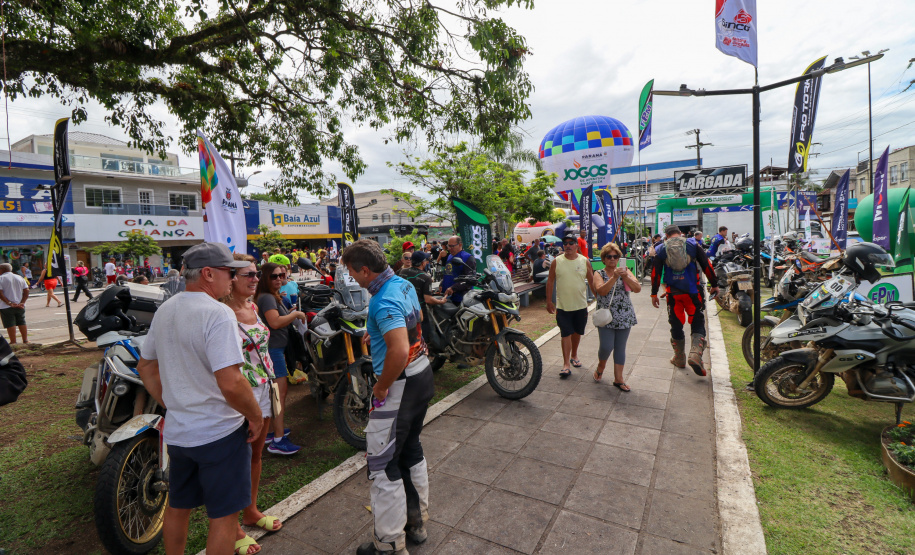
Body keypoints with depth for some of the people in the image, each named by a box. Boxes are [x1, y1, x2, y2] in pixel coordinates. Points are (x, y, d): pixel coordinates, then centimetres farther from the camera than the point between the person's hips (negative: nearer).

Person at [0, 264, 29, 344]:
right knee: (22, 323, 13)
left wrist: (9, 303, -15)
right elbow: (26, 291, 2)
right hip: (20, 306, 5)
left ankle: (13, 342, 0)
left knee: (10, 324, -1)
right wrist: (22, 302, -2)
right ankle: (25, 341, 17)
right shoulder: (20, 278, 8)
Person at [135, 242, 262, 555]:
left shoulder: (164, 310, 5)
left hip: (176, 431, 8)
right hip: (219, 433, -8)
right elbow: (231, 384, -29)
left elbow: (145, 367, 15)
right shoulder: (218, 313, -23)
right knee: (224, 515, 9)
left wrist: (171, 406, 20)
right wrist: (256, 417, -14)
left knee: (178, 506, 26)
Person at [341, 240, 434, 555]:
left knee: (382, 464, 5)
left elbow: (399, 351, -34)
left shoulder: (383, 302, -25)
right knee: (411, 450, 23)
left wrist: (381, 388, -20)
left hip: (401, 384, -10)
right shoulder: (404, 284, 4)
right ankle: (416, 523, 41)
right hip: (423, 375, 10)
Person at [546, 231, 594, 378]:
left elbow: (592, 282, 7)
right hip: (563, 305, -2)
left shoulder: (585, 261, 0)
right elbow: (550, 281, 2)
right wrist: (549, 301, 0)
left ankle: (574, 355, 37)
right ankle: (566, 364, 1)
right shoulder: (557, 262, -3)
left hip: (581, 305, 2)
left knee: (577, 332, 15)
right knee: (566, 334, -4)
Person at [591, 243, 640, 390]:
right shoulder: (599, 274, 0)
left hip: (624, 316, 2)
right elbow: (602, 291, -18)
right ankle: (600, 367, 25)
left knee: (620, 348, 7)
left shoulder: (625, 271, 7)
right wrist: (614, 277, -27)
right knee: (606, 346, -7)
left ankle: (618, 379, 18)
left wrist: (626, 277, -21)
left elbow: (638, 289, -6)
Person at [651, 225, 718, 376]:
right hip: (693, 292, -1)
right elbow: (707, 265, 3)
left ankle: (679, 358, 24)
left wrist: (654, 294, 6)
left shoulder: (661, 249, 5)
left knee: (676, 325, 12)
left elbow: (655, 272, 1)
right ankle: (695, 354, -15)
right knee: (698, 324, 6)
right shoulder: (692, 245, 4)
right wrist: (714, 285, 12)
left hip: (673, 293, 1)